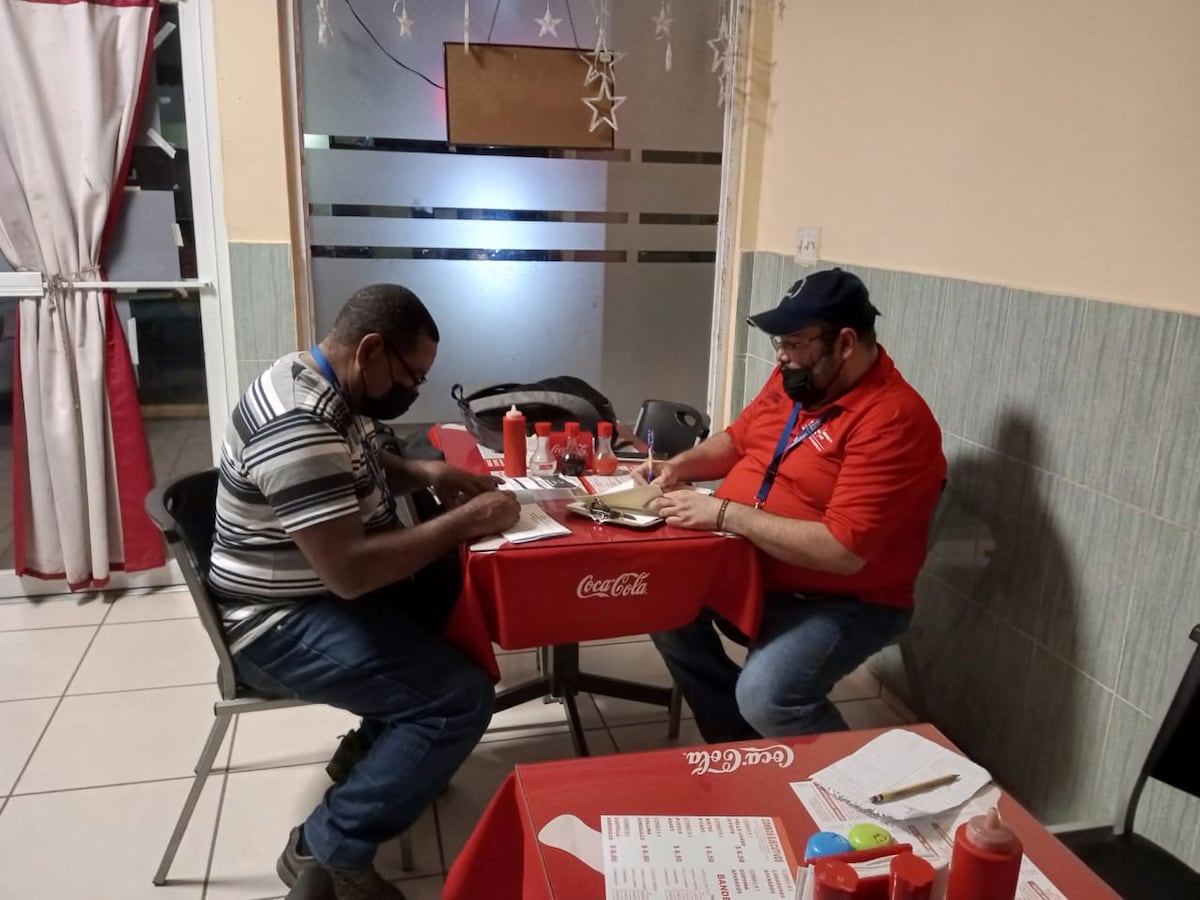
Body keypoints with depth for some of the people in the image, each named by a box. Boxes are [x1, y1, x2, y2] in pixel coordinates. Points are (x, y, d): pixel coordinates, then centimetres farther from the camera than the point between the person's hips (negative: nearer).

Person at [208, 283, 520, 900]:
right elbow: (349, 573, -33)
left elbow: (364, 472, 20)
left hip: (324, 586, 10)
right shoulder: (299, 426, -29)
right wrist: (463, 521, -24)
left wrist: (427, 474, 0)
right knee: (463, 699, -17)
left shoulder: (325, 386, 3)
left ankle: (377, 743, 20)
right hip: (284, 623, -10)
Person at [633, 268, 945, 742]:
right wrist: (680, 466, -2)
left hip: (841, 603, -8)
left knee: (766, 697, -28)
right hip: (748, 570, 8)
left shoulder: (893, 420, -25)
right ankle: (738, 747, 11)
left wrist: (724, 514, -29)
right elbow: (737, 440, 18)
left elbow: (844, 551, -31)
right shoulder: (794, 379, 1)